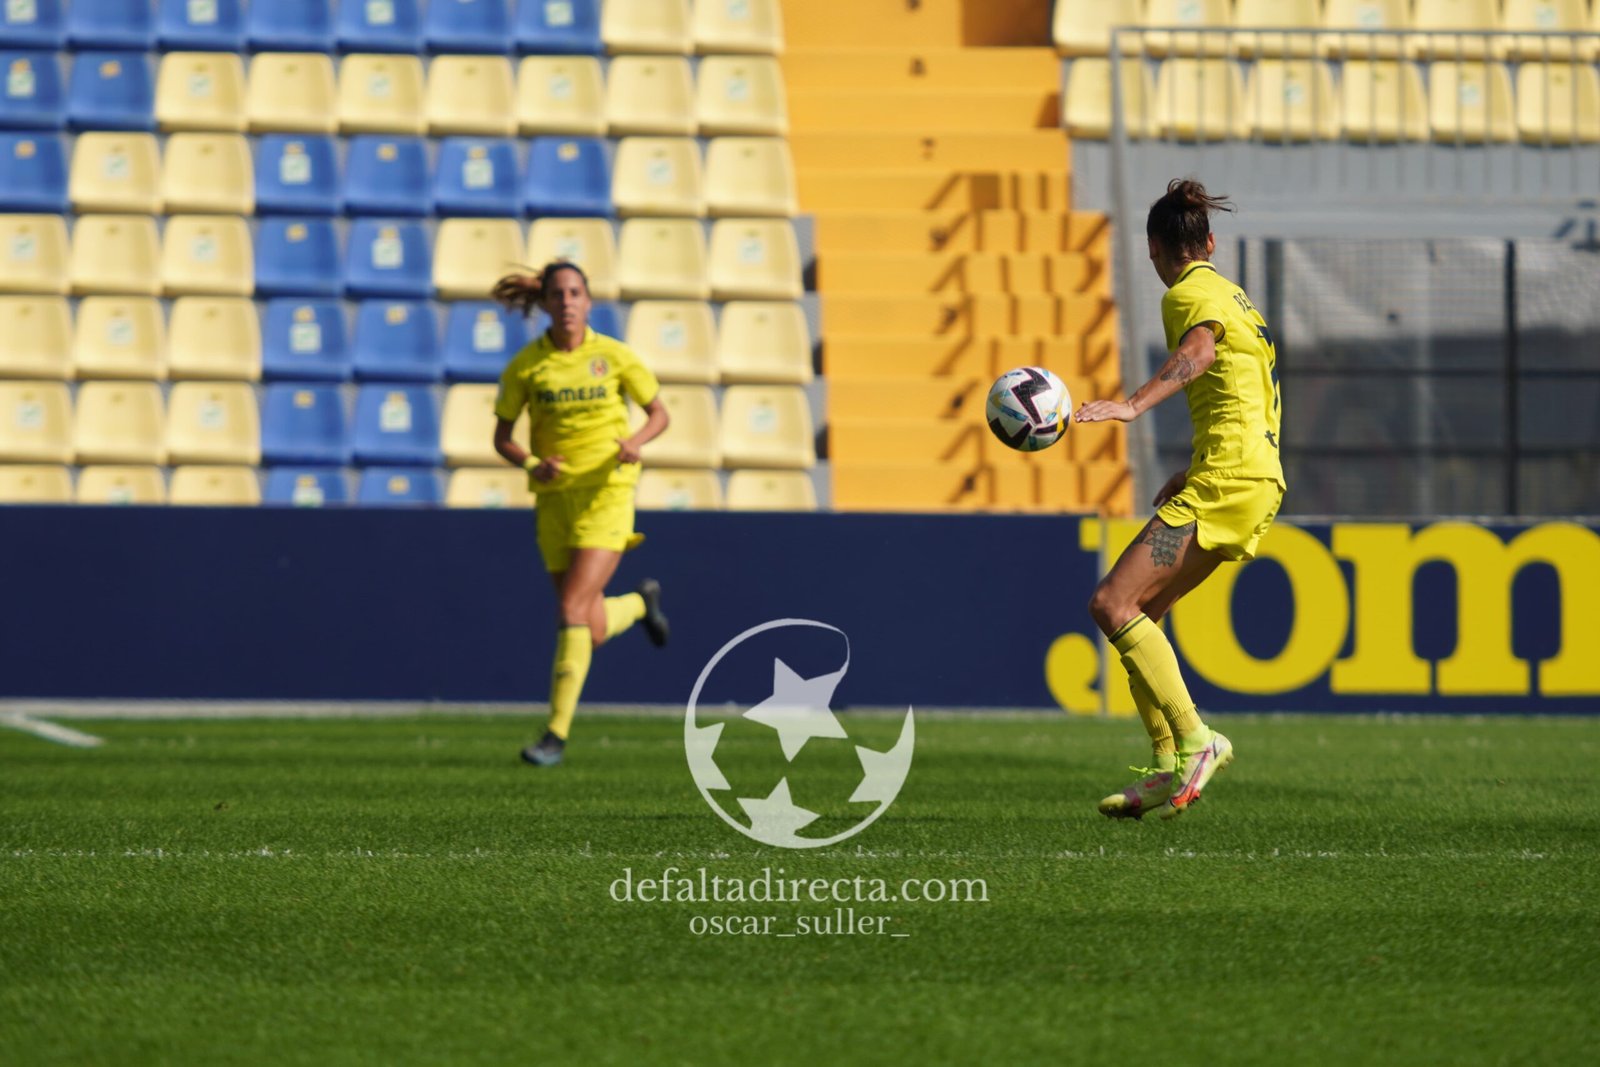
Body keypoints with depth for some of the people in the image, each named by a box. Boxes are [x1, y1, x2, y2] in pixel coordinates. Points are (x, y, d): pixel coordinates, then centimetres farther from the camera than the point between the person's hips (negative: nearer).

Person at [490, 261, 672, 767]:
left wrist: (636, 440, -16)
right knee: (594, 629, 8)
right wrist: (532, 464, -15)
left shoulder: (613, 356, -5)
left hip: (607, 494, -3)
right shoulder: (525, 366, -2)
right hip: (555, 498, 3)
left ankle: (557, 731, -11)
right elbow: (502, 438, 6)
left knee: (573, 609, -17)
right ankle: (642, 602, 44)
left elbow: (659, 413, 6)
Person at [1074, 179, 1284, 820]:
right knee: (1138, 612, 12)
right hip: (1258, 476, 9)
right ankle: (1168, 770, 7)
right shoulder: (1233, 295, 24)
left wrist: (1133, 405, -42)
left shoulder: (1188, 294, -4)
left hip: (1228, 475, -9)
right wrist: (1193, 472, 34)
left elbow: (1199, 349, -28)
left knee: (1113, 604, -15)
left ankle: (1194, 740, -21)